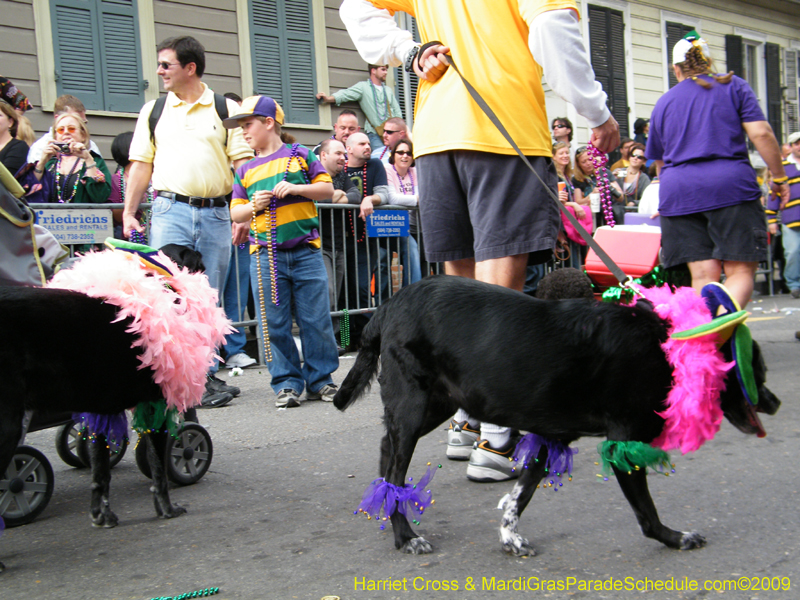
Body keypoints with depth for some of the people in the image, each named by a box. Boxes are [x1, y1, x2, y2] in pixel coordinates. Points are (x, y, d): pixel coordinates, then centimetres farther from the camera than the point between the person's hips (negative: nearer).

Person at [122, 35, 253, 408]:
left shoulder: (226, 109, 8)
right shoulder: (153, 111, 13)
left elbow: (243, 164, 3)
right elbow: (141, 165, 13)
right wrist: (128, 212, 4)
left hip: (216, 213, 0)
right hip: (170, 210, 0)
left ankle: (204, 374, 14)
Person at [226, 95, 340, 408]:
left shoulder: (300, 155, 7)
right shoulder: (245, 170, 15)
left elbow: (327, 189, 5)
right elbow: (235, 212, 16)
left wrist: (297, 188, -9)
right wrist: (253, 206, -5)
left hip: (305, 251, -2)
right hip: (265, 255, 2)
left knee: (316, 320, -1)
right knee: (274, 323, 1)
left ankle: (320, 379, 10)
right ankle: (287, 383, 9)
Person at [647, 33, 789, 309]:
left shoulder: (663, 103, 20)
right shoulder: (734, 87, 11)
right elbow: (761, 133, -1)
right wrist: (779, 177, 7)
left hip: (678, 192, 3)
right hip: (730, 184, -3)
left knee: (703, 276, 0)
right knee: (741, 270, -4)